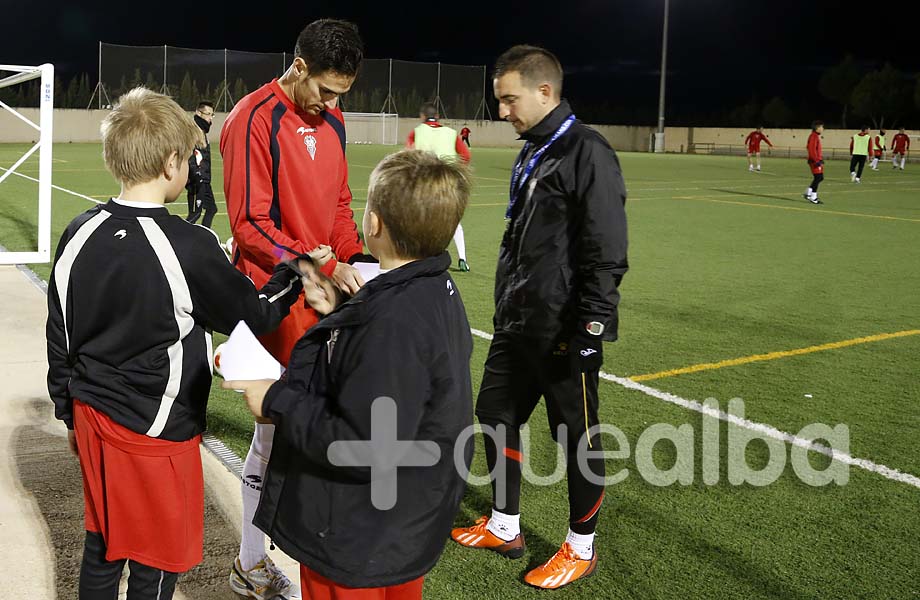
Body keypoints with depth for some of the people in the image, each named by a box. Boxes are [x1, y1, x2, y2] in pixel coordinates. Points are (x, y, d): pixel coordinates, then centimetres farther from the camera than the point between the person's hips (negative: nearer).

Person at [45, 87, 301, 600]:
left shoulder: (80, 235, -2)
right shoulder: (190, 248, -21)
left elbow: (60, 339, 7)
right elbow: (253, 316, -7)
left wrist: (71, 413, 19)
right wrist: (295, 275, 10)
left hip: (94, 418, 6)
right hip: (156, 433, -6)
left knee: (103, 545, 21)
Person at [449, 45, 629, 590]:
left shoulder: (587, 152, -17)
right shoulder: (532, 152, 12)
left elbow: (607, 254, -21)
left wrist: (591, 328, -21)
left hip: (563, 331, -9)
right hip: (518, 323, 10)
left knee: (578, 436, 5)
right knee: (495, 413, 16)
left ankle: (581, 548, 21)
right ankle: (505, 526, 33)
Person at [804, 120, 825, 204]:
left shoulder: (817, 136, 16)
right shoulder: (813, 136, -15)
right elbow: (812, 150, -22)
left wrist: (821, 158, 22)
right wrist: (817, 161, -24)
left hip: (817, 160, 10)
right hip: (815, 161, -10)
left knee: (820, 177, 11)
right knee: (817, 178, -7)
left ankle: (808, 193, 15)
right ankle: (813, 198, -1)